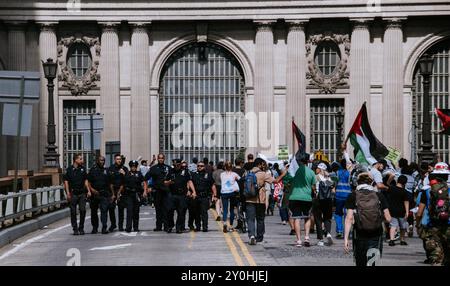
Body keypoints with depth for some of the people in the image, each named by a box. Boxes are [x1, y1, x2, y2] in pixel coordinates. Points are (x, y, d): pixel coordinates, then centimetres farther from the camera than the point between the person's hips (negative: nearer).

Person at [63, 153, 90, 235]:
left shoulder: (83, 168, 9)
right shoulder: (69, 169, -2)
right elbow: (66, 181, -3)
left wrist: (88, 191, 6)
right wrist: (68, 193, -10)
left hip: (82, 193, 3)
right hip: (73, 194, -3)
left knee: (83, 210, -4)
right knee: (73, 212, 2)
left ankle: (81, 228, 8)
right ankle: (75, 229, 10)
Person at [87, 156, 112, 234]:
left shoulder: (106, 171, 13)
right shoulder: (93, 170, 5)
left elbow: (110, 184, 15)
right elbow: (88, 182, 3)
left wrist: (112, 194, 10)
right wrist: (91, 189, -14)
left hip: (104, 195, 0)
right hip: (94, 194, 0)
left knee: (104, 210, -12)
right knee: (93, 211, 8)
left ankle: (104, 228, -14)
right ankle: (94, 228, 20)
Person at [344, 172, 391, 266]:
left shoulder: (353, 196, 0)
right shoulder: (379, 196, 4)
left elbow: (349, 218, -7)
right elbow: (388, 218, 3)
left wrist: (346, 239, -7)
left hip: (359, 235, 0)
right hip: (376, 235, 0)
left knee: (360, 263, 12)